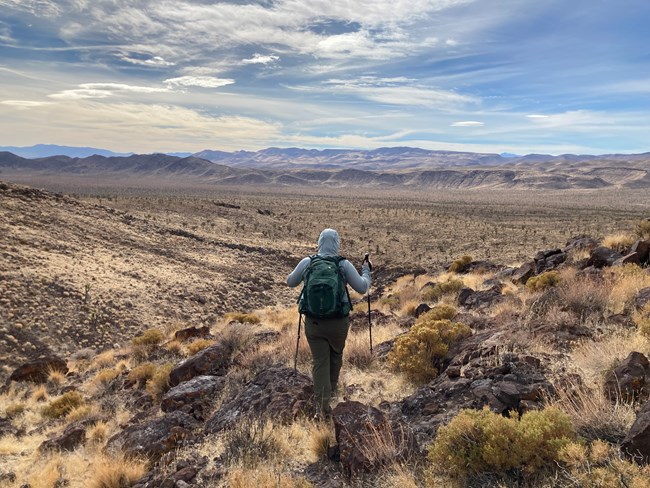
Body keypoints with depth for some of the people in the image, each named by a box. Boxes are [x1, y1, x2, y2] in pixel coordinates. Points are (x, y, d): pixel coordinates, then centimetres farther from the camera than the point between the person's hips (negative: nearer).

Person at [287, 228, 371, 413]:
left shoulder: (306, 262, -5)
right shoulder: (344, 265, -9)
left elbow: (290, 282, 10)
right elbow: (362, 288, -4)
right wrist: (366, 270, 14)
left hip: (313, 322, 0)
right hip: (338, 322, 0)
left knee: (319, 361, 9)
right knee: (336, 355, 25)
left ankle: (323, 401, 9)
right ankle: (332, 387, 45)